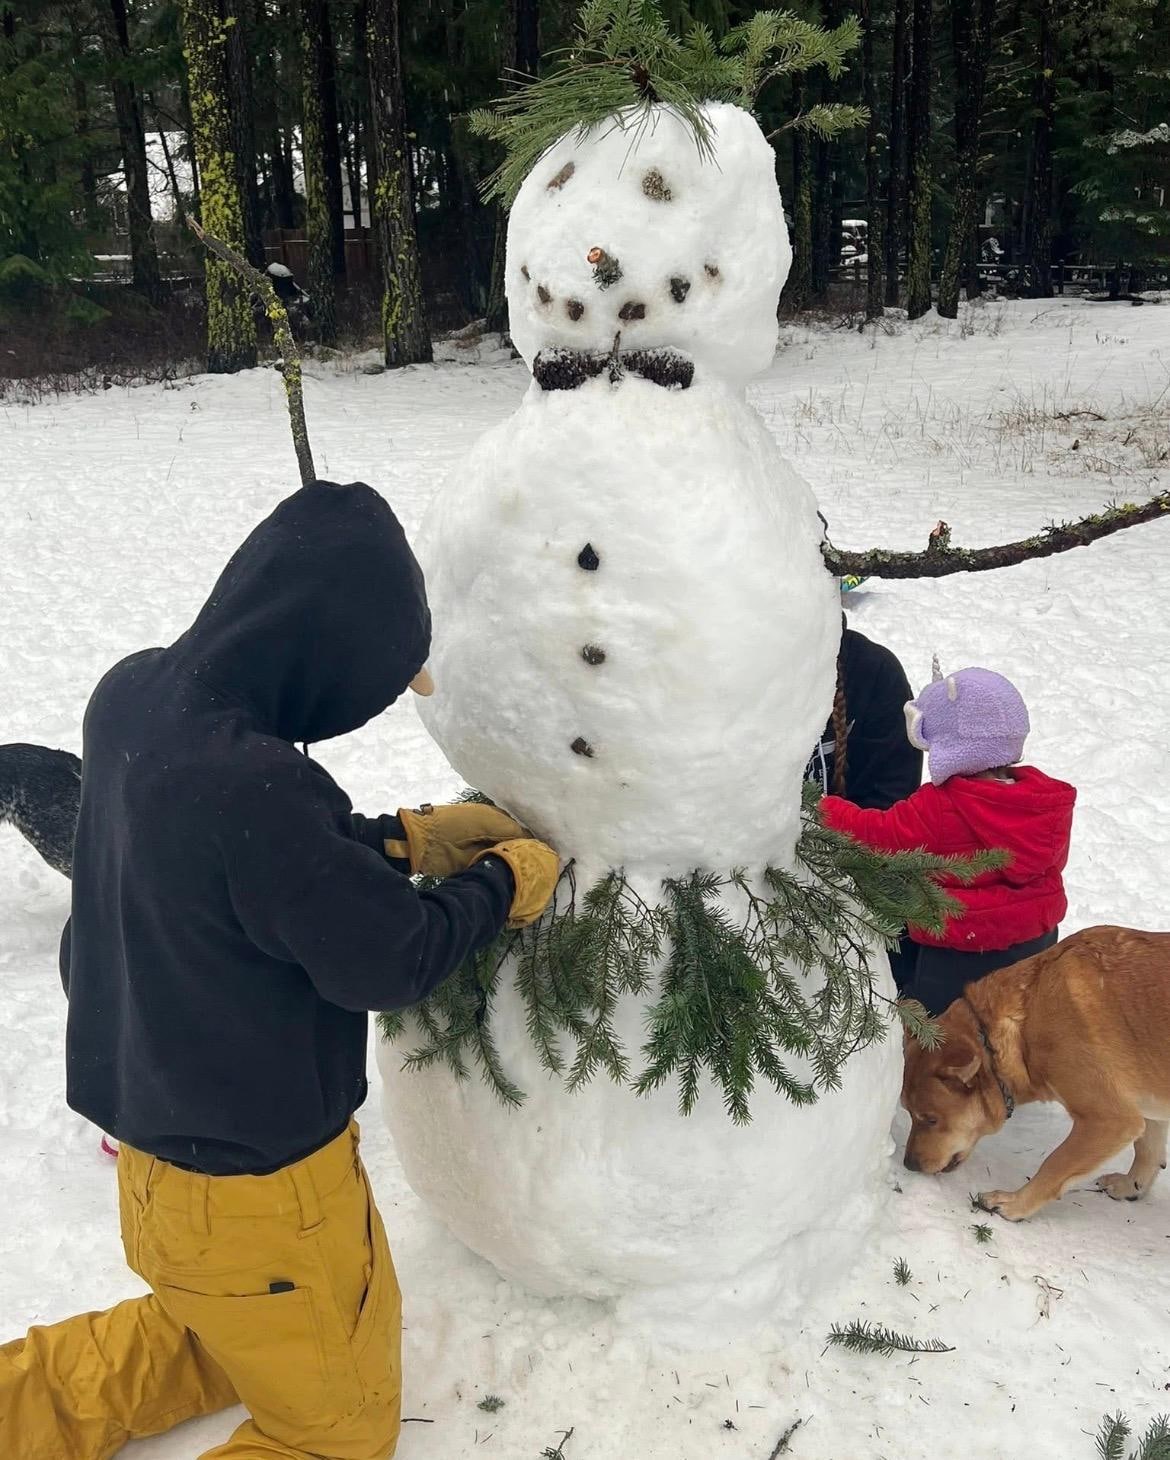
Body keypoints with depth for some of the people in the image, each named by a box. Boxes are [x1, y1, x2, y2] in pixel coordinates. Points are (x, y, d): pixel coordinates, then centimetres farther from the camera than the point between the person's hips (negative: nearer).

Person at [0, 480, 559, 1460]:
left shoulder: (134, 696, -10)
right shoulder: (248, 785, -36)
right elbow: (389, 962, -23)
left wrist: (407, 838, 0)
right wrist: (503, 884, -6)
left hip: (157, 1126, 8)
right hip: (253, 1177, -8)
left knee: (221, 1334, 35)